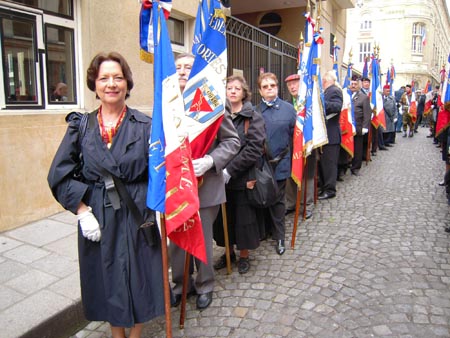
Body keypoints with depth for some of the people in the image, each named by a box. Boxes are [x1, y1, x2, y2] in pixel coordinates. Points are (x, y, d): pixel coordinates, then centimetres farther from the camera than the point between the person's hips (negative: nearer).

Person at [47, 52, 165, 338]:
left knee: (138, 278, 11)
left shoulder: (145, 125, -4)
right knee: (107, 280, 15)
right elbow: (59, 174, -1)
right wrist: (82, 212, -10)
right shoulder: (81, 126, 1)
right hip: (96, 217, 2)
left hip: (137, 215, -1)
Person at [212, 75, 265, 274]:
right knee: (224, 217, 13)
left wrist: (230, 170, -20)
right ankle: (229, 251, 32)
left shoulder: (253, 117, -4)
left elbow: (254, 149, -14)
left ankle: (244, 255, 26)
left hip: (243, 177, -3)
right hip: (221, 177, 4)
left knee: (244, 217, 6)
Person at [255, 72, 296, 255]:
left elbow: (294, 135, 1)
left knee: (277, 200, 7)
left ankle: (279, 237, 20)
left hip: (279, 164, -1)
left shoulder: (288, 109, 1)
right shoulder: (254, 111, 2)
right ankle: (265, 230, 32)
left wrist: (286, 156, -2)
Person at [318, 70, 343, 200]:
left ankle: (330, 190, 3)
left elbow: (337, 107, -27)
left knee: (329, 162, -4)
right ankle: (324, 187, 25)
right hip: (324, 133, 10)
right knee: (322, 162, 15)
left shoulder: (335, 91, -12)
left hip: (330, 134, -10)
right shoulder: (327, 91, 18)